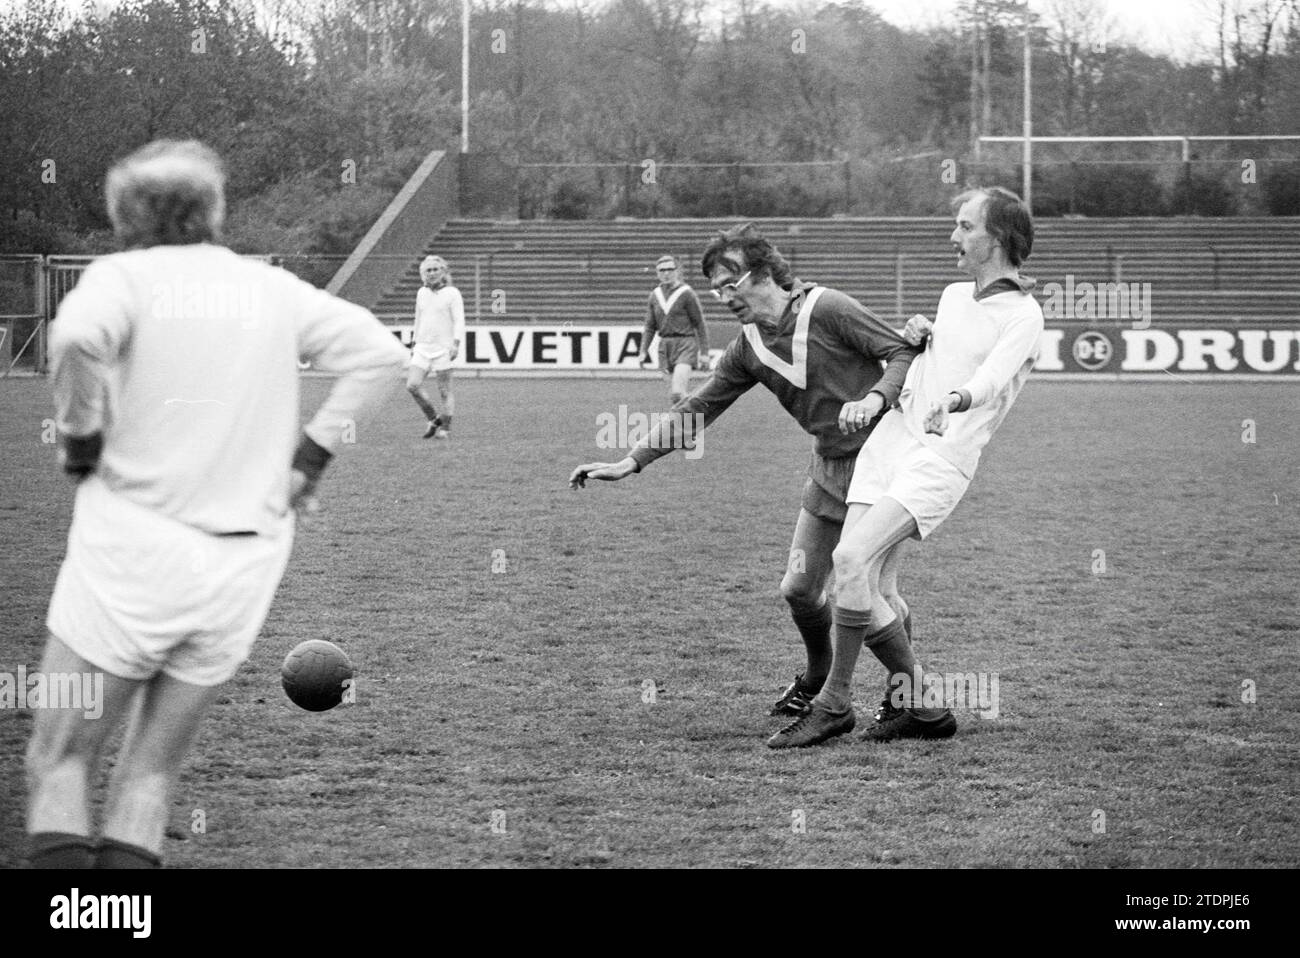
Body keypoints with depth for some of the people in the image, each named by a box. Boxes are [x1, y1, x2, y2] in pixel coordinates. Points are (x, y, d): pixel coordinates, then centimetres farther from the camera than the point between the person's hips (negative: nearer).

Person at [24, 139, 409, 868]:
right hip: (245, 565, 4)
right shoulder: (276, 290, 9)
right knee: (153, 772, 15)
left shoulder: (126, 275, -3)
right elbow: (382, 355, 3)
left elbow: (77, 337, -24)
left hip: (133, 549, -4)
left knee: (60, 760, 6)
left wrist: (81, 440, -9)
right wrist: (312, 453, 6)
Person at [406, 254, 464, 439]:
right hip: (423, 348, 5)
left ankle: (445, 428, 7)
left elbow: (459, 321, -8)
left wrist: (456, 343, -20)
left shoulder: (452, 293, -2)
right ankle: (433, 420, 8)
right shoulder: (422, 293, 14)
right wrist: (415, 344, 23)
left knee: (445, 392, -3)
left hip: (443, 348, -5)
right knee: (412, 385, -9)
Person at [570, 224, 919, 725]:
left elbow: (905, 353, -13)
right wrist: (630, 462, 3)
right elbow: (695, 410, 8)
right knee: (799, 589, 5)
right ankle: (817, 679, 31)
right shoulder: (748, 348, 5)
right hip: (828, 467, 7)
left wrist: (874, 398, -32)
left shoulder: (827, 310, -15)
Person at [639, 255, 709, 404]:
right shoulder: (655, 295, 9)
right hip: (665, 345, 6)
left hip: (685, 345, -6)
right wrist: (643, 351, 5)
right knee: (674, 396, 8)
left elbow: (700, 324, -4)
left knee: (677, 393, -21)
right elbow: (650, 326, 14)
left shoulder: (687, 293, -6)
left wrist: (704, 352, -6)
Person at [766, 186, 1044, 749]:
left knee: (853, 558, -23)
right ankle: (921, 705, 8)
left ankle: (834, 703, -11)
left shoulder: (1022, 315, -4)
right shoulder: (953, 296, 21)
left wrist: (954, 400, -46)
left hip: (942, 456, -7)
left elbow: (993, 377, -24)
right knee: (869, 589, -5)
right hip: (890, 436, 7)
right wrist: (918, 337, 15)